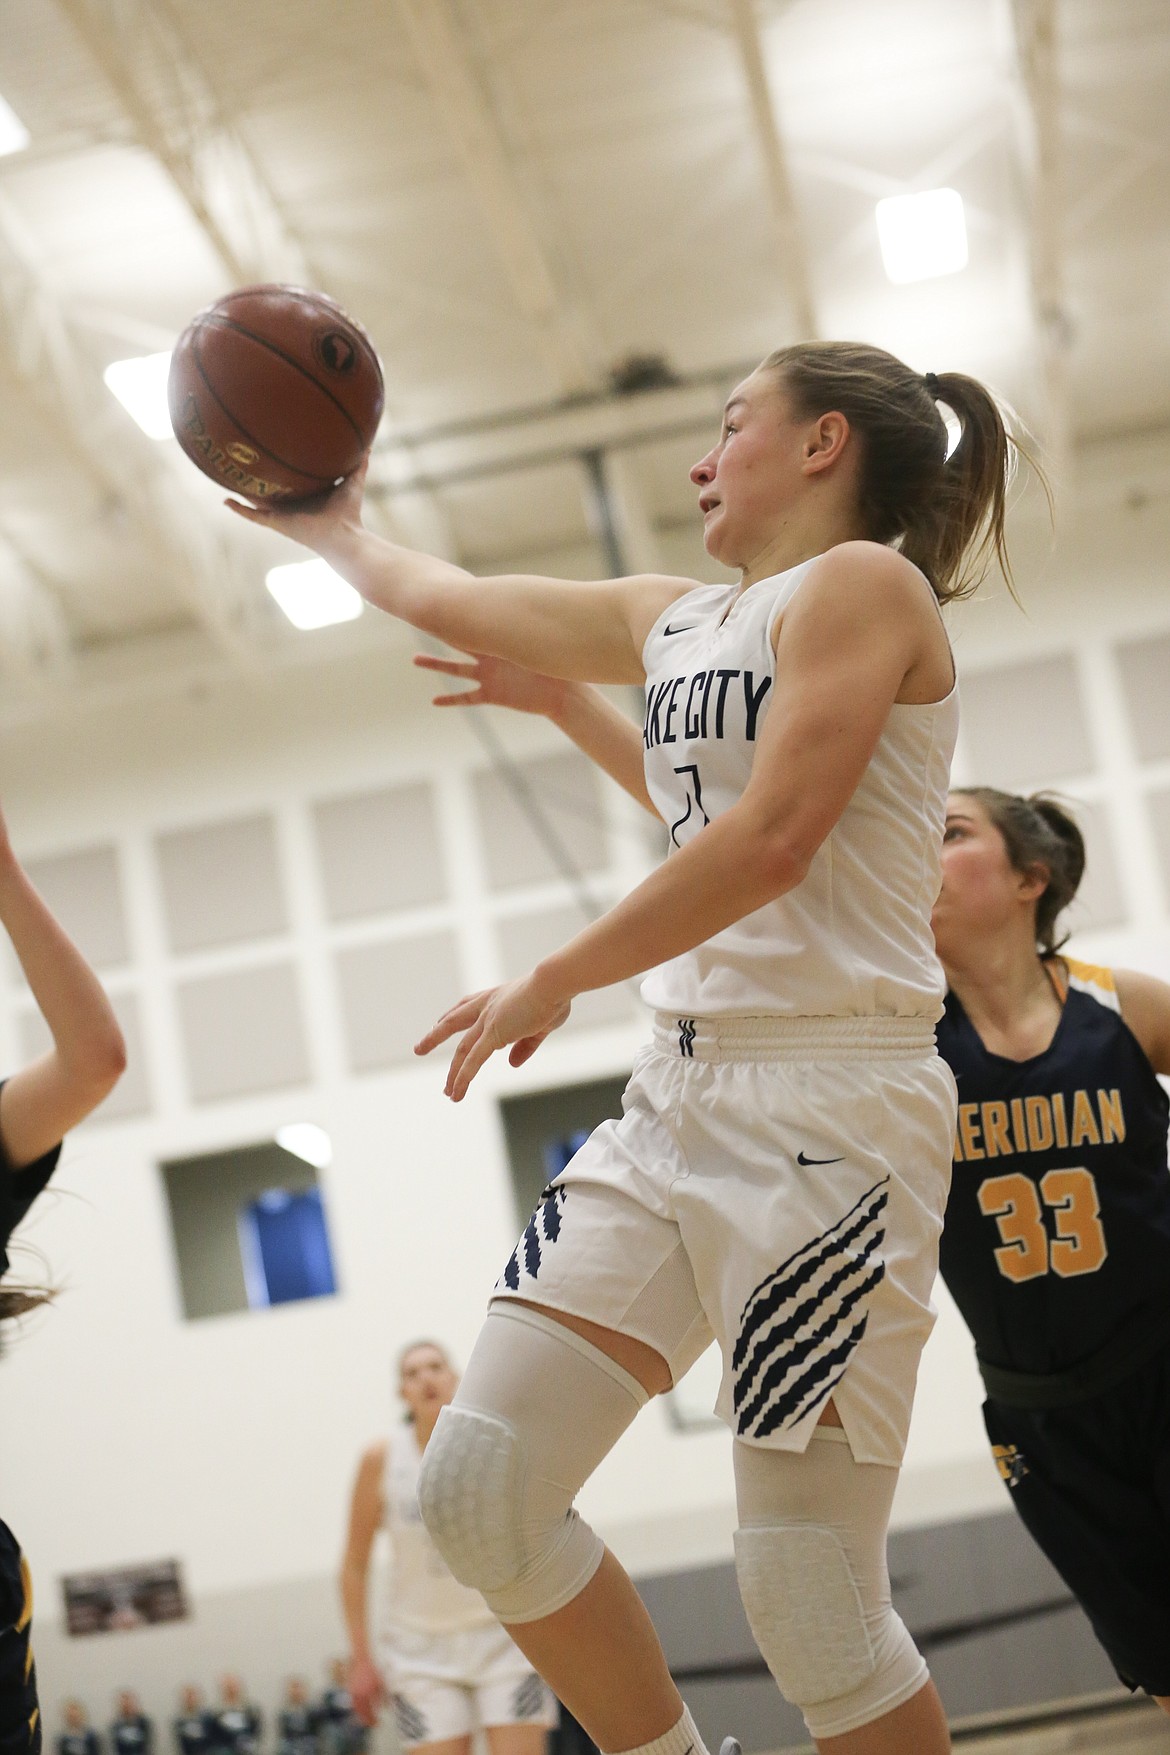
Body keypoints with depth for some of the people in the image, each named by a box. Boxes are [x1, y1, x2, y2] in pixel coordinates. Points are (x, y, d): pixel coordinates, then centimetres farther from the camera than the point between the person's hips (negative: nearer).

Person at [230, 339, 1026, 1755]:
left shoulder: (863, 581, -4)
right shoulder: (671, 622, 20)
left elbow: (772, 840, -15)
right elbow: (450, 601, 33)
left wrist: (554, 983, -7)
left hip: (833, 1103, -8)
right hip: (680, 1096, 8)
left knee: (808, 1600, -10)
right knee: (476, 1489, 1)